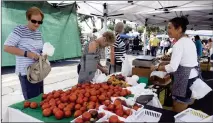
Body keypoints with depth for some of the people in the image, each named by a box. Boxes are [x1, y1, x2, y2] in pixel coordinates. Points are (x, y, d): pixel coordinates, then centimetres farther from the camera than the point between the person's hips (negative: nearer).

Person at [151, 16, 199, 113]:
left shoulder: (179, 44, -17)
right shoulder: (189, 41, 11)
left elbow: (173, 67, -23)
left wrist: (157, 68, -11)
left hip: (185, 80, -10)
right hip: (193, 76, 10)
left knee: (178, 112, 2)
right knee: (186, 110, 18)